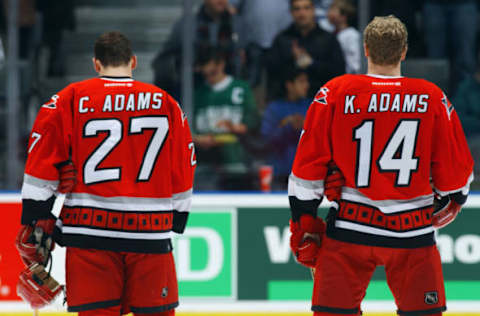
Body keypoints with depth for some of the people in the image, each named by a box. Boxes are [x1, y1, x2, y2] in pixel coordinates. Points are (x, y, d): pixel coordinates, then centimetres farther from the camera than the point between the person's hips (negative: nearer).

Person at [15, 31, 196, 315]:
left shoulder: (70, 100, 1)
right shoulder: (165, 103, 6)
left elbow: (43, 164, -1)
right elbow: (183, 169, 13)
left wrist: (35, 221, 4)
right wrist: (175, 223, 24)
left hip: (90, 228, -1)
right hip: (150, 233, 1)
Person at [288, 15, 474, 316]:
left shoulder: (335, 93, -4)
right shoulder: (433, 98, -3)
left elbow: (309, 167, -1)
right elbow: (455, 170, 4)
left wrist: (304, 223, 7)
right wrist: (448, 203, 24)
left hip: (349, 228, 0)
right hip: (413, 234, 0)